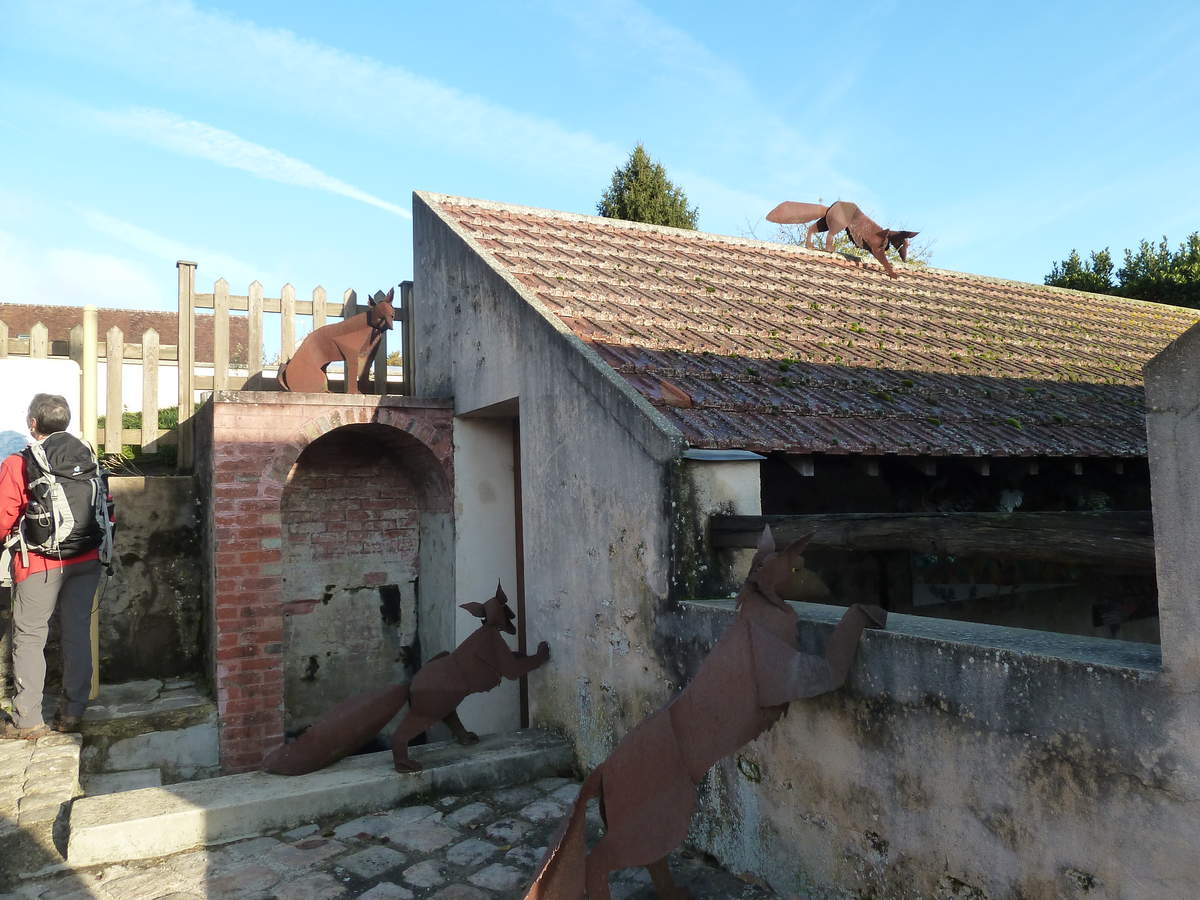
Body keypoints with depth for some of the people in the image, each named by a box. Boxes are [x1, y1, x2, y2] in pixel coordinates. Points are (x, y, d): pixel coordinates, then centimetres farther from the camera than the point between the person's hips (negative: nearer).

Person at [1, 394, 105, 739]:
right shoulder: (89, 458, 1)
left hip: (39, 564, -4)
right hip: (86, 560, 4)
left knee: (29, 637, 8)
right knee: (78, 633, 11)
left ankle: (28, 720, 12)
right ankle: (72, 712, 18)